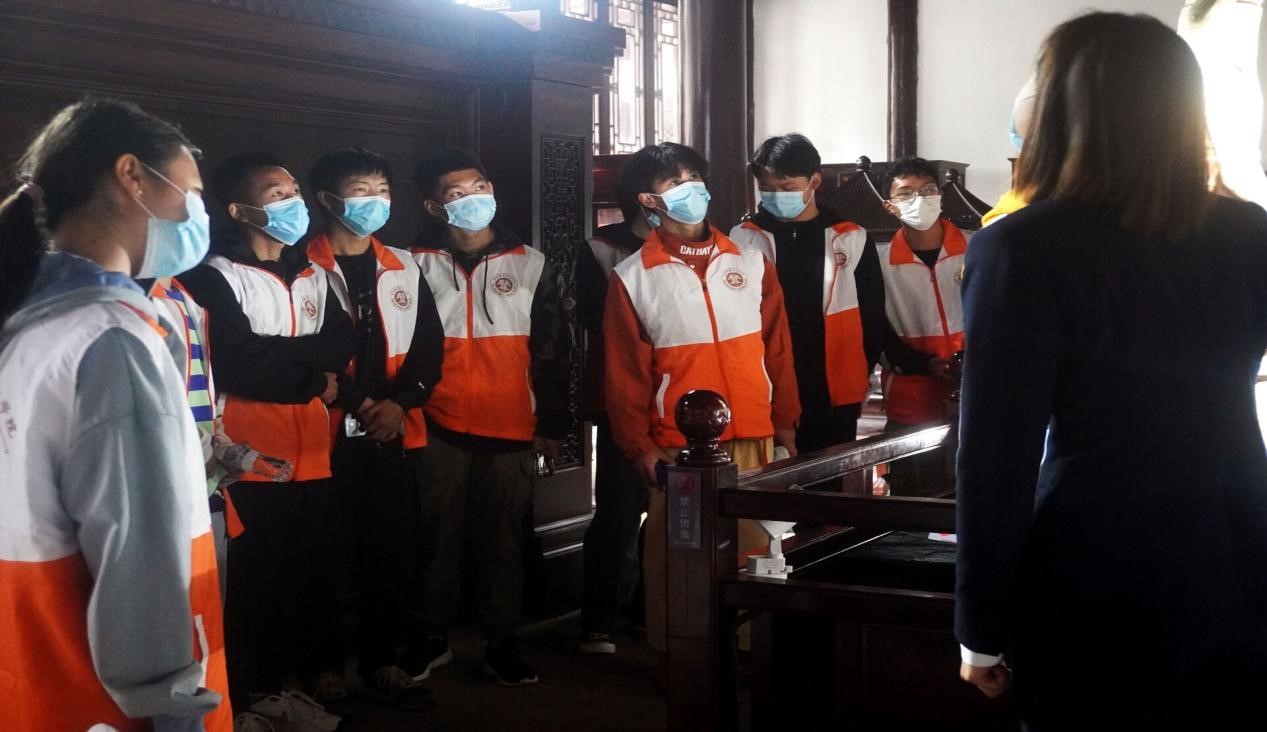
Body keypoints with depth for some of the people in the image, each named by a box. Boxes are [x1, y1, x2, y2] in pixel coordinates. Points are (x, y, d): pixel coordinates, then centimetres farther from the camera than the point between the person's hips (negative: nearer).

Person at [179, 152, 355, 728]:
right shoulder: (216, 277, -9)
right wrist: (313, 367, -7)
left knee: (313, 566, 15)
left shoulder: (312, 276, 14)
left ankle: (319, 667, 30)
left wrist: (280, 356, -12)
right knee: (259, 574, 3)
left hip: (312, 451, 6)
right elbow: (242, 368, -18)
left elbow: (345, 344, 4)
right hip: (254, 455, -6)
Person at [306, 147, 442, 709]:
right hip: (328, 432, -4)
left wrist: (400, 402, -4)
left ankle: (380, 660, 19)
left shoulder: (405, 269, 14)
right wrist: (354, 403, -11)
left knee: (391, 549, 7)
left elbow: (430, 346, 11)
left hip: (393, 432, 5)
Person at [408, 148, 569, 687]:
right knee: (437, 537, 7)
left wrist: (552, 424, 4)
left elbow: (552, 351, 7)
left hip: (511, 431, 1)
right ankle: (433, 638, 21)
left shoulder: (531, 266, 6)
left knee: (502, 540, 6)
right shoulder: (416, 266, 3)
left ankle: (501, 643, 17)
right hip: (438, 430, 0)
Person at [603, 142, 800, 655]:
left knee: (752, 553, 6)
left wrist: (785, 422, 6)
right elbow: (626, 374, 0)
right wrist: (639, 447, -5)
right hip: (678, 449, -2)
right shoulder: (632, 279, 1)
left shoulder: (749, 263, 8)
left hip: (753, 441, 2)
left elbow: (777, 350, 9)